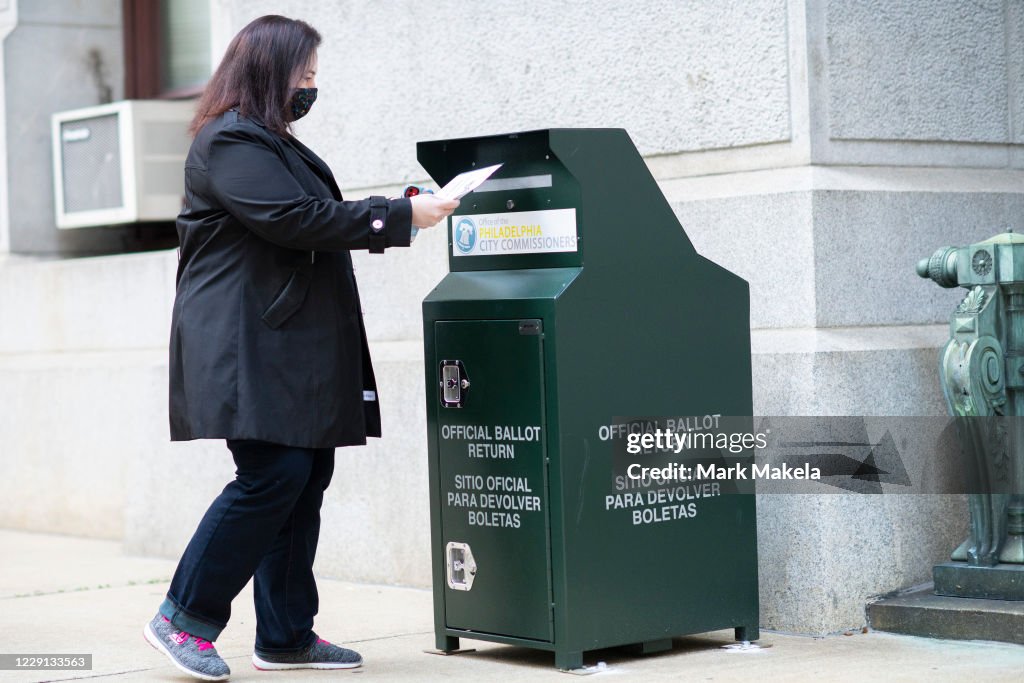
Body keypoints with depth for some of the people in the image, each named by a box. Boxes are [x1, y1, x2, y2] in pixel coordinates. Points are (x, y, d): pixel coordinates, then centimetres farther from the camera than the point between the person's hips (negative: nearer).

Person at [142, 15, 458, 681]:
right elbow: (293, 220, -19)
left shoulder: (274, 143, 24)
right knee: (273, 476, -16)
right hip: (248, 346, -10)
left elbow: (315, 222, 29)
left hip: (295, 345, 11)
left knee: (307, 478, 7)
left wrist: (390, 218, 16)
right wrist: (399, 215, -15)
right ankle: (184, 619, -6)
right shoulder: (231, 143, -10)